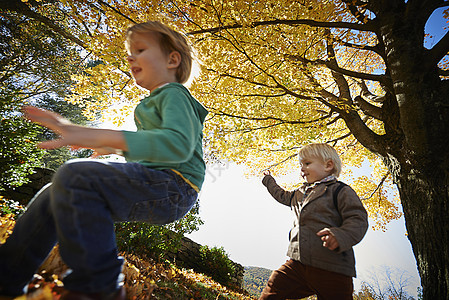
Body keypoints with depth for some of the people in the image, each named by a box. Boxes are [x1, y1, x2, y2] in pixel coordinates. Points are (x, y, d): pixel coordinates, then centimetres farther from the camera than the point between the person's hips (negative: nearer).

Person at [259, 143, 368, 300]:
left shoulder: (341, 191, -1)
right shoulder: (300, 193, 21)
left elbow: (358, 220, -11)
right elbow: (283, 195, 40)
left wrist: (340, 235, -31)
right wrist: (268, 180, 52)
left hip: (332, 269, -5)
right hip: (298, 263, 6)